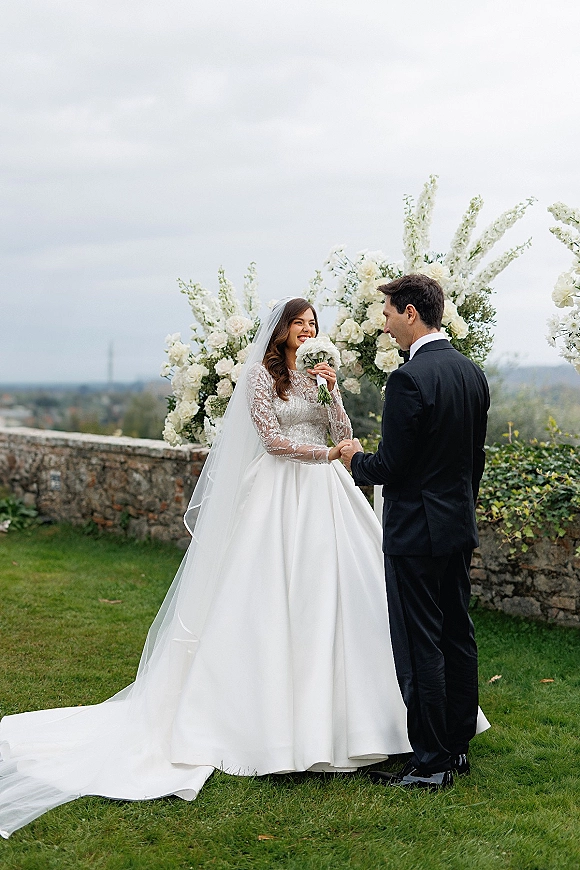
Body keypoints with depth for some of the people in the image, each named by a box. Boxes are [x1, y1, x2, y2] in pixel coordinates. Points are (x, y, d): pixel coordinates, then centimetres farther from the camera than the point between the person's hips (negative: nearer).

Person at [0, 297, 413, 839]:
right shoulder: (261, 374, -1)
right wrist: (325, 453, -9)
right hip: (279, 494, -6)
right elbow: (271, 437, -9)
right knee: (273, 598, -6)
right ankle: (274, 711, 1)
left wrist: (331, 390, -4)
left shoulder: (319, 375, 17)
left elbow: (344, 434, 9)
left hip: (324, 495, 6)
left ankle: (327, 707, 10)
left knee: (328, 593, 2)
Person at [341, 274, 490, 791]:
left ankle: (431, 763, 8)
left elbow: (389, 466, -19)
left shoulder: (409, 378, -20)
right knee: (458, 636, 15)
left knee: (421, 648, -1)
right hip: (460, 526, 9)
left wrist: (355, 458, 1)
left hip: (416, 533, -9)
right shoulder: (473, 373, 7)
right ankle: (459, 746, 27)